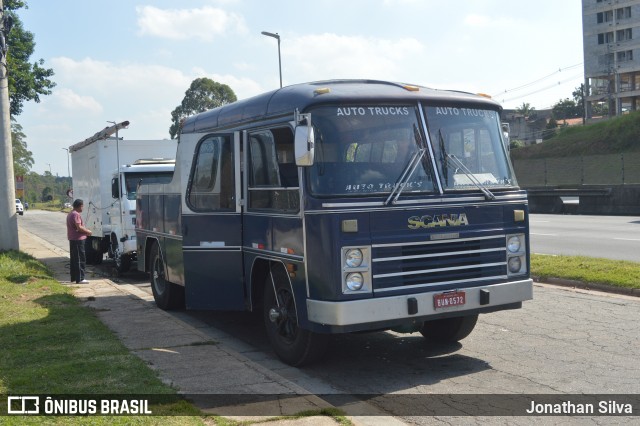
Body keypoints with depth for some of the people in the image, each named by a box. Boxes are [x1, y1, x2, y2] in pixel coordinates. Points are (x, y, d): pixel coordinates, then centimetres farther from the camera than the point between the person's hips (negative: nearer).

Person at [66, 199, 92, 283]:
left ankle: (73, 278, 20)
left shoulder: (70, 214, 18)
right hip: (78, 239, -11)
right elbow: (79, 227, -22)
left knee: (74, 259, 14)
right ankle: (80, 279, -10)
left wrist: (85, 231, 15)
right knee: (80, 259, -9)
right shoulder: (76, 214, -16)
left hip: (72, 239, 11)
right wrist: (88, 231, -8)